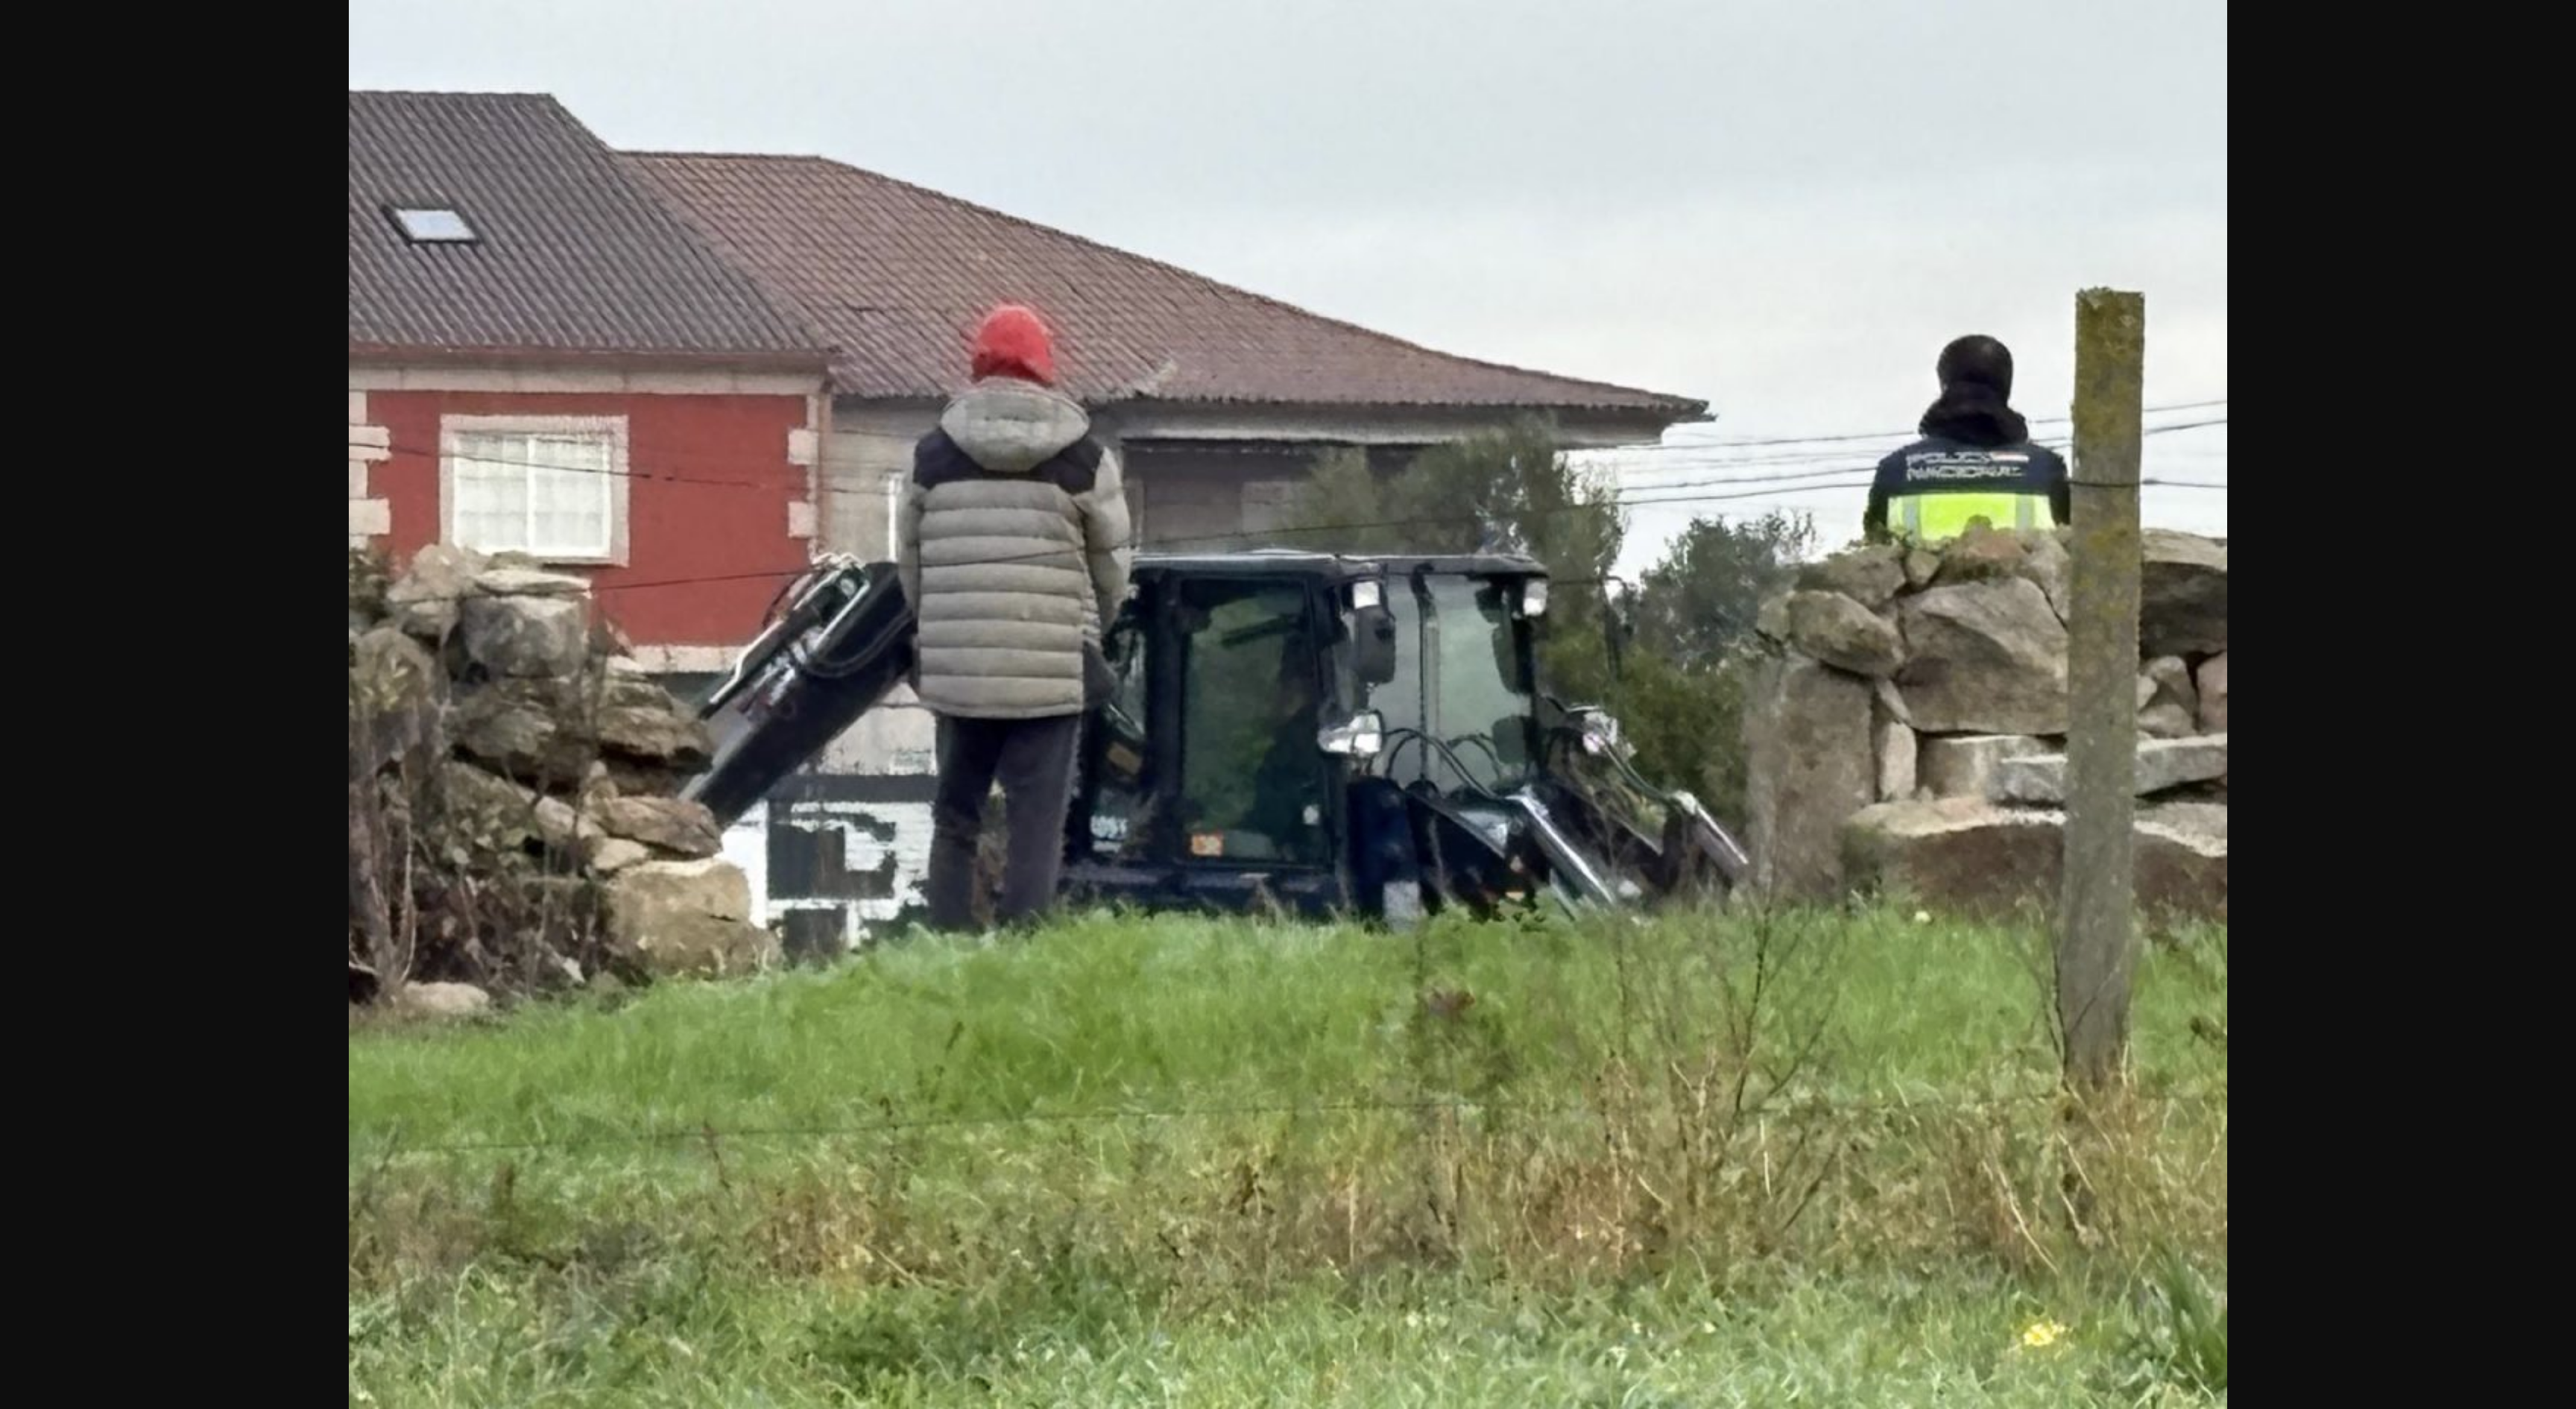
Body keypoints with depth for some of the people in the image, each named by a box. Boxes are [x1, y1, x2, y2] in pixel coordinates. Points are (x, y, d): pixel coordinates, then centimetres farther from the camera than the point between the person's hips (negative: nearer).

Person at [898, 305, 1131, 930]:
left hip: (956, 667, 2)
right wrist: (1085, 634, 21)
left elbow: (909, 562, 9)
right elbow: (1112, 566, 5)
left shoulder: (934, 454, 4)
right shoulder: (1083, 457, -1)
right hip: (1053, 669, -2)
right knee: (1037, 819, 0)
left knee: (955, 814, 13)